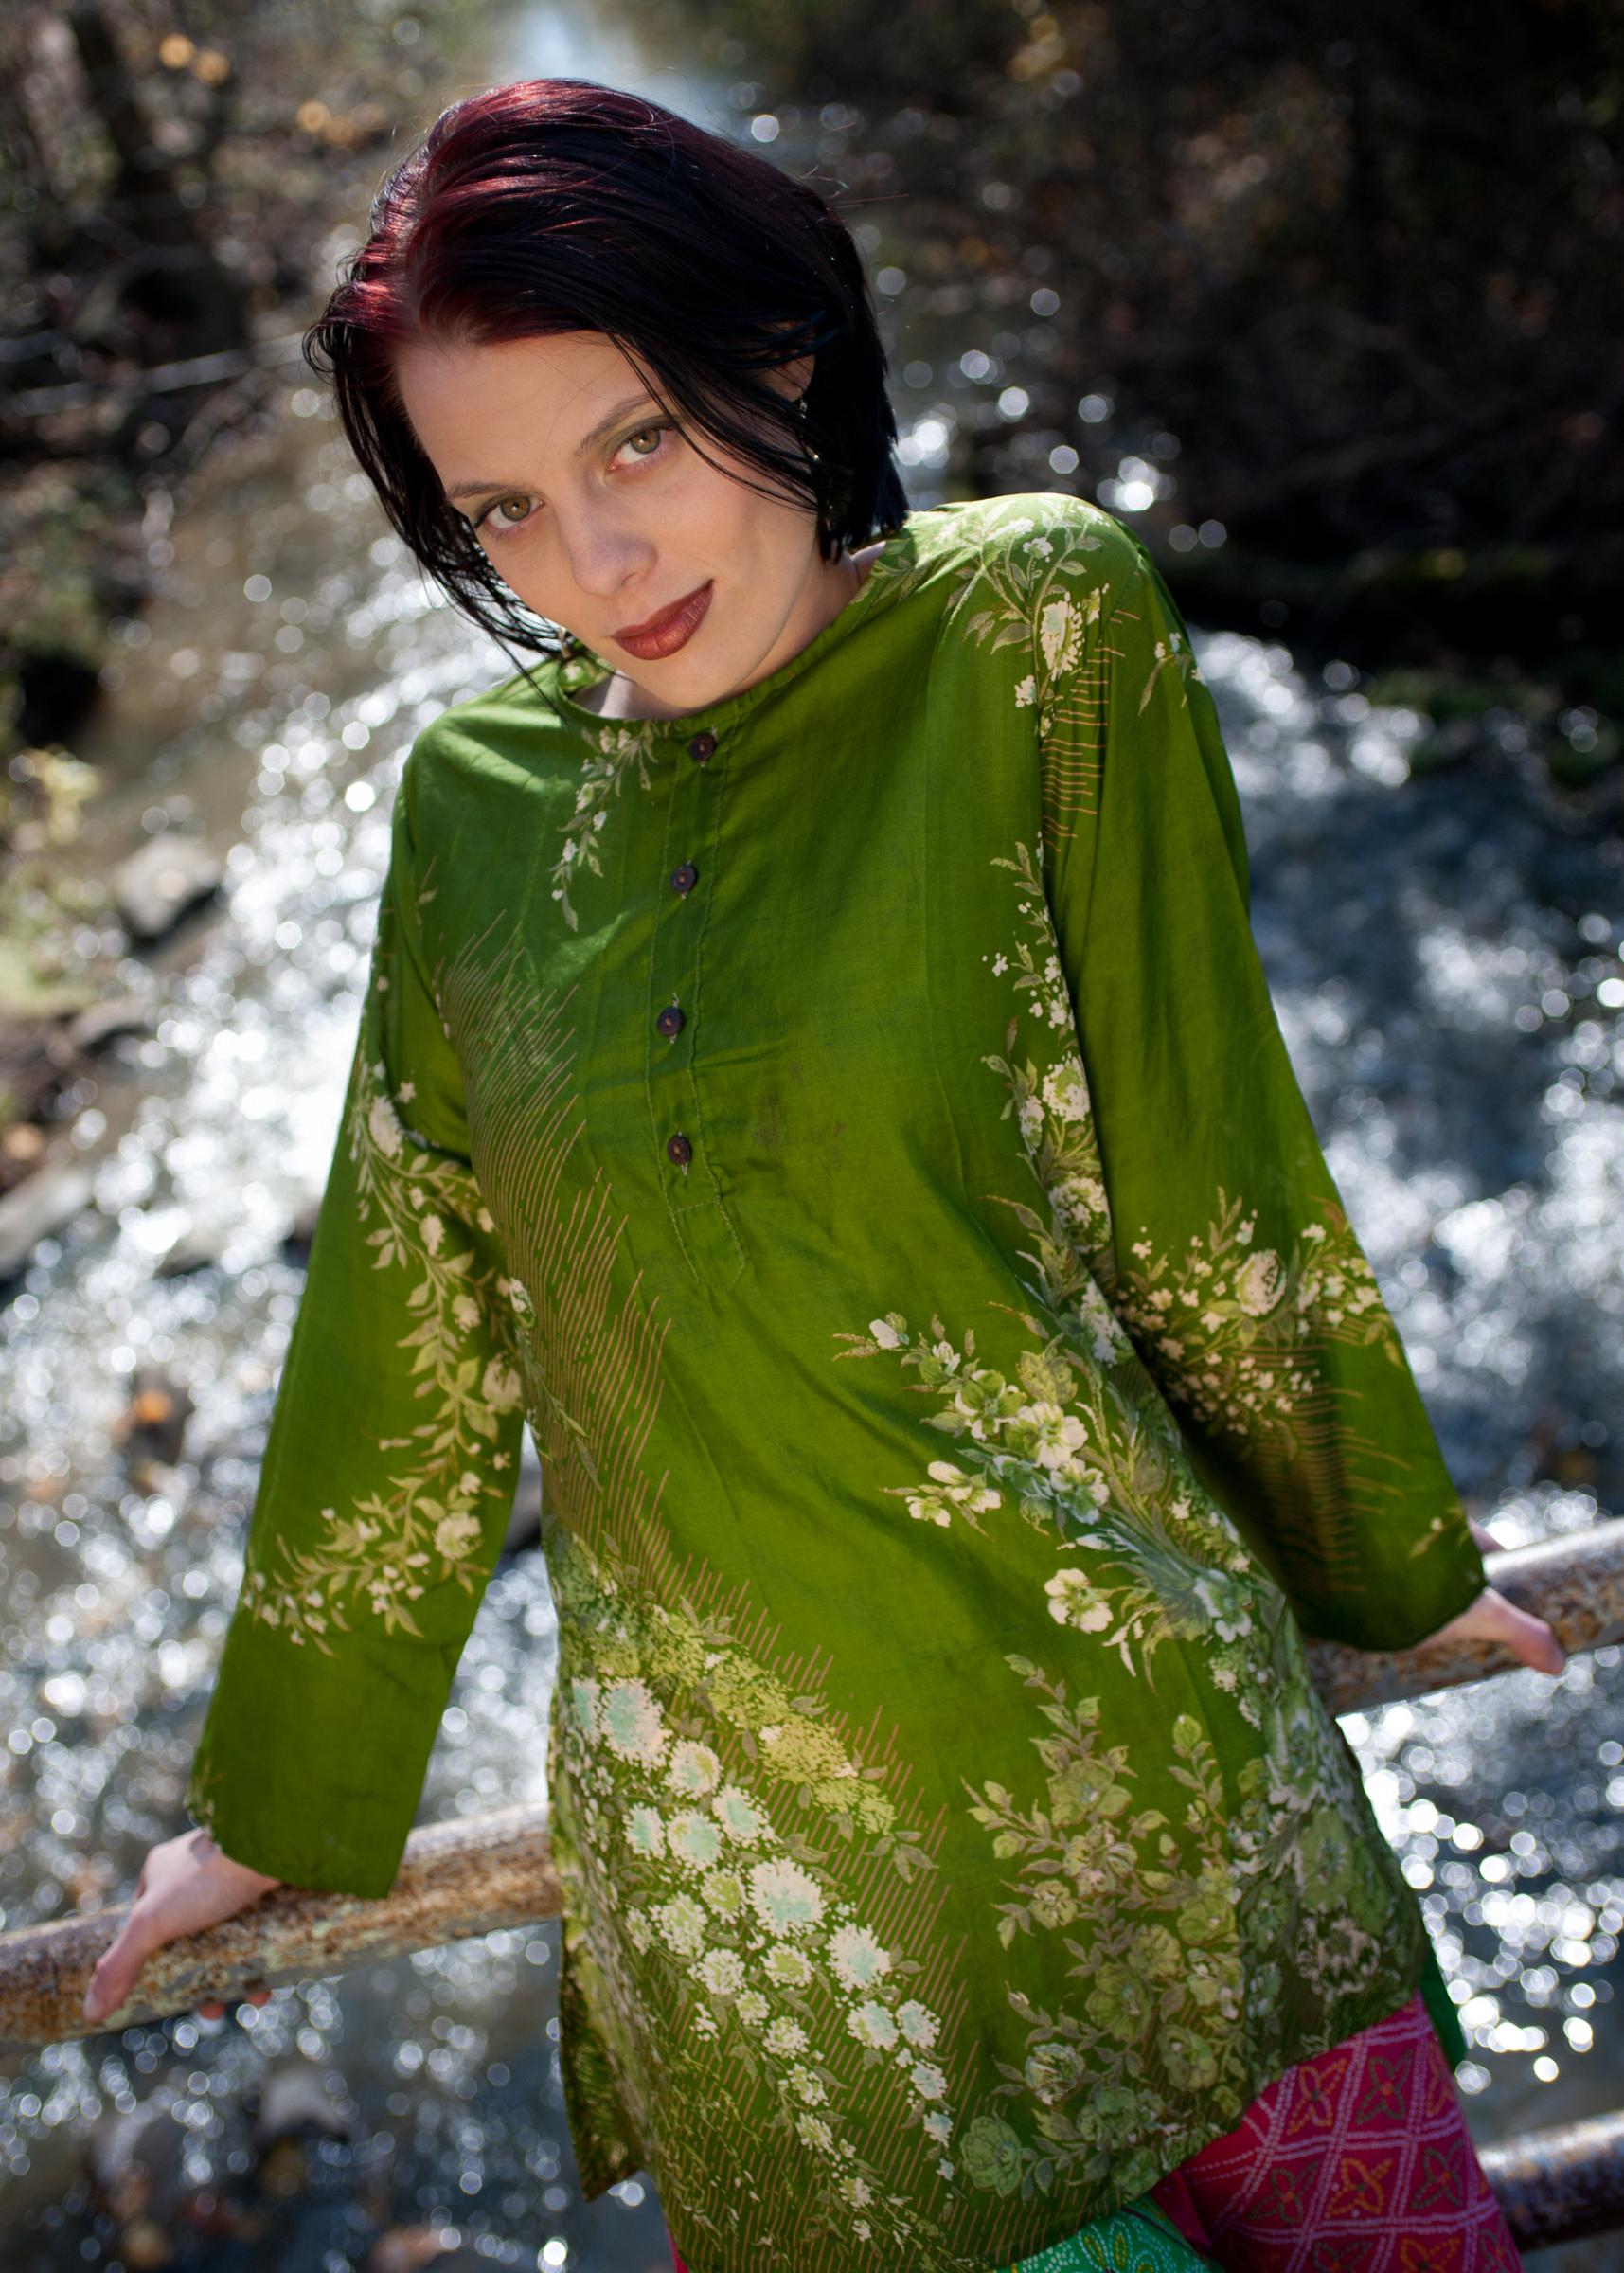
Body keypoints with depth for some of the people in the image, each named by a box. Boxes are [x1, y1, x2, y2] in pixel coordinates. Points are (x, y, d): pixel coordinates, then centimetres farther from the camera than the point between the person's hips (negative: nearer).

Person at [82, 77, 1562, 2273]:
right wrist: (280, 1804, 16)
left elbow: (1199, 1169, 0)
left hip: (1122, 1718, -2)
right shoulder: (476, 793, 2)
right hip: (716, 1833, 2)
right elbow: (404, 1340, 9)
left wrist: (1392, 1567, 10)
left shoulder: (1037, 625, -6)